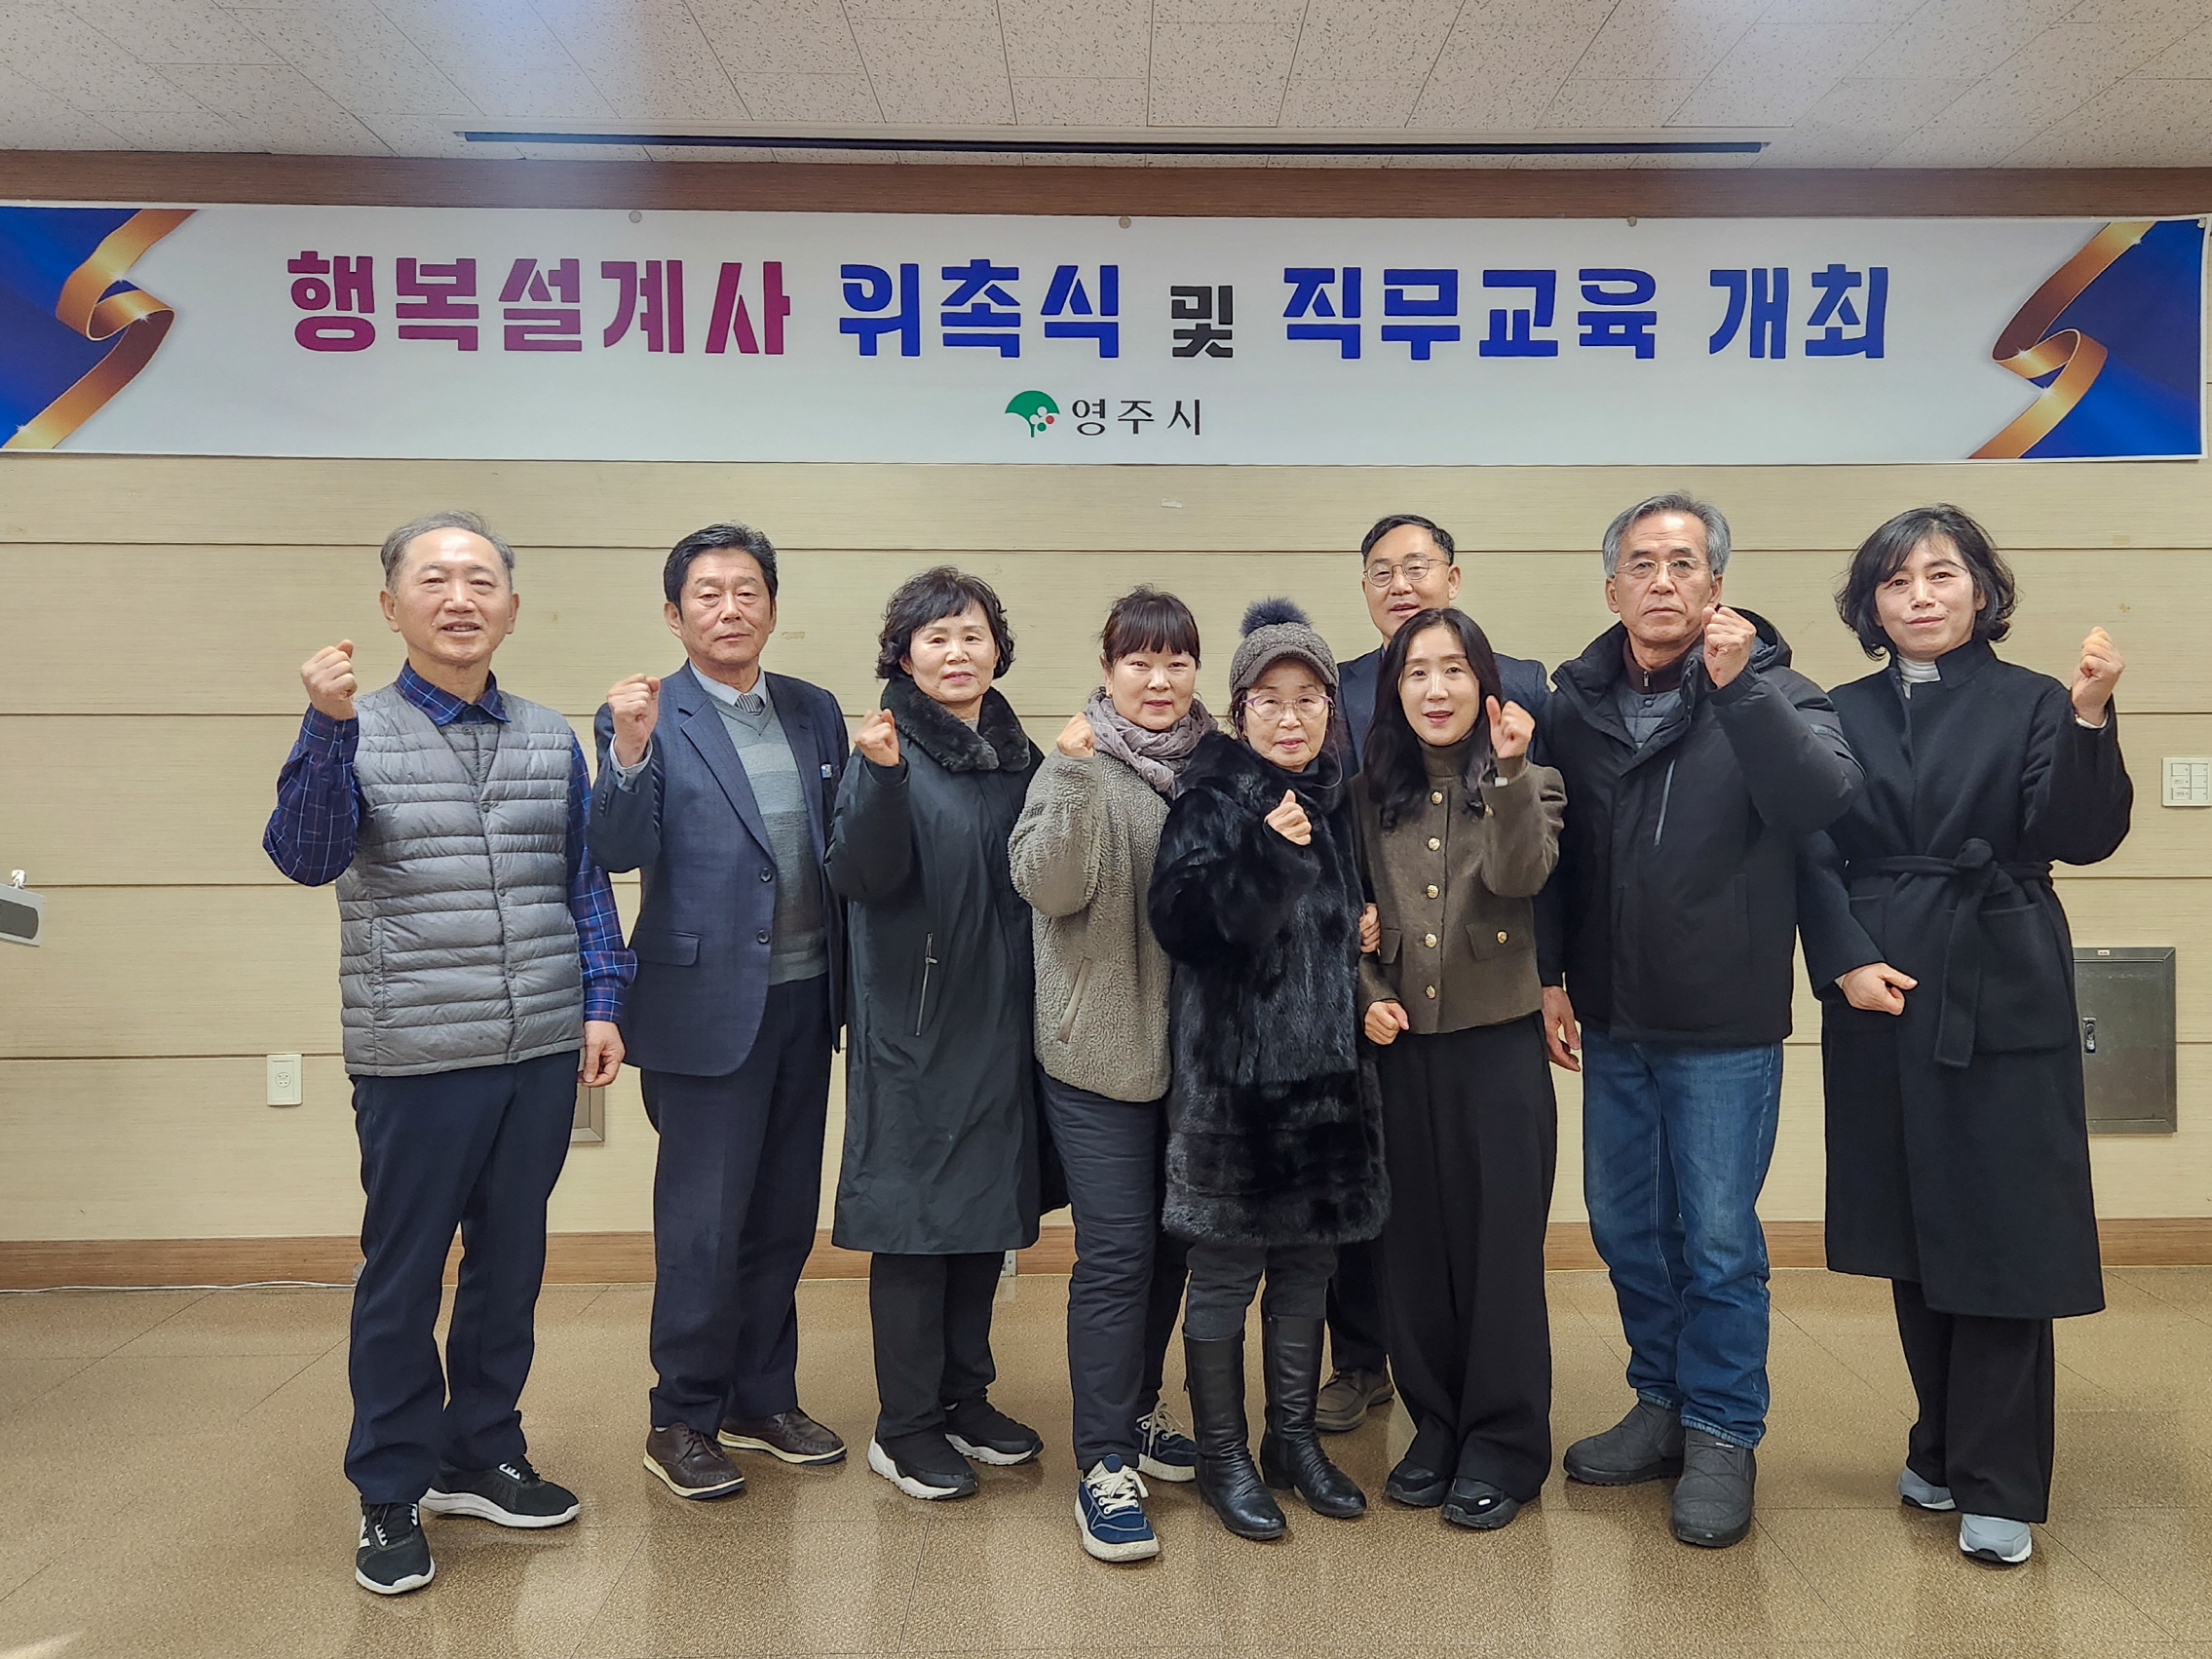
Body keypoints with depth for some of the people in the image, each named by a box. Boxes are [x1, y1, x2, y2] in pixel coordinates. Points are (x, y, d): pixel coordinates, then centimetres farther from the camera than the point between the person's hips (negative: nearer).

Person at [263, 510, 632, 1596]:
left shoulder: (551, 739, 8)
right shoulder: (354, 733, -2)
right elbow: (306, 857, -17)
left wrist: (602, 1001, 5)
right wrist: (329, 727, -29)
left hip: (542, 1055, 4)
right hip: (416, 1060, -3)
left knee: (511, 1266, 14)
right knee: (402, 1278, 8)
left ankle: (482, 1457, 32)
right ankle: (392, 1495, 24)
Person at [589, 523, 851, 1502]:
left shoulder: (815, 712, 9)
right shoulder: (644, 718, -5)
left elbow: (844, 845, 12)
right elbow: (620, 852, -16)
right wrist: (630, 751, -30)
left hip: (805, 999, 5)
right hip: (707, 1005, -5)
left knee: (783, 1217, 15)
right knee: (701, 1226, 3)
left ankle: (762, 1400, 31)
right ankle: (681, 1421, 21)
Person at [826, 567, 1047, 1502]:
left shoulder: (1020, 758, 10)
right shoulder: (890, 752, -7)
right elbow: (858, 875, -20)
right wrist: (883, 778, -32)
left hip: (1002, 1026, 6)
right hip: (914, 1030, -6)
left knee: (987, 1216, 14)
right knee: (915, 1223, 1)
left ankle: (966, 1399, 29)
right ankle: (904, 1428, 15)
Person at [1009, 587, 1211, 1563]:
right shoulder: (1075, 764, -7)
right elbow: (1048, 886, -20)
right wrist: (1074, 780, -30)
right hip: (1101, 1045, -5)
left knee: (1173, 1237, 15)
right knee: (1116, 1248, -5)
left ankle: (1137, 1410, 34)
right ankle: (1102, 1459, 7)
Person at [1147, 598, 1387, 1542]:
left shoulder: (1335, 801, 11)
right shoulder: (1213, 799, -7)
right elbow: (1177, 916, -21)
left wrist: (1368, 967, 7)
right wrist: (1267, 854, -28)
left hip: (1323, 1068, 6)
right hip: (1230, 1070, -6)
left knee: (1307, 1262, 14)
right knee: (1225, 1270, 4)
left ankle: (1294, 1441, 30)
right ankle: (1221, 1457, 20)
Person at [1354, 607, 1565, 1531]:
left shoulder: (1527, 785, 0)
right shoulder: (1369, 795, 7)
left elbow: (1519, 875, -19)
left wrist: (1509, 773, -31)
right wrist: (1368, 994, -5)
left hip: (1498, 1039, -3)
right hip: (1400, 1044, 3)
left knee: (1500, 1243, 3)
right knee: (1414, 1241, 10)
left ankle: (1503, 1446, 17)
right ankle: (1435, 1428, 26)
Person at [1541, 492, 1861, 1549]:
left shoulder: (1768, 689, -6)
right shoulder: (1575, 702, 3)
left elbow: (1827, 806, -23)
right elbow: (1546, 852, 9)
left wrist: (1739, 685, -28)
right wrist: (1548, 976, 5)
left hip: (1725, 1026, -4)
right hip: (1611, 1023, 4)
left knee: (1719, 1239, 4)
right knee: (1625, 1225, 15)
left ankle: (1723, 1437, 21)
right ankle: (1662, 1405, 33)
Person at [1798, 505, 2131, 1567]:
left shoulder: (2031, 703, 1)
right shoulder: (1845, 714, 8)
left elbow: (2080, 836, -11)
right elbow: (1816, 856, 4)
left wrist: (2090, 719, -24)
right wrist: (1845, 960, -9)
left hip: (2002, 997, -3)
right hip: (1880, 993, 3)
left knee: (1999, 1234, -1)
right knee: (1912, 1234, 11)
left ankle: (1997, 1486, 12)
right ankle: (1942, 1451, 28)